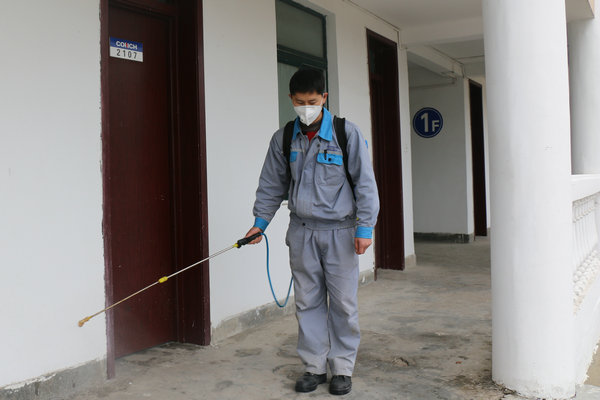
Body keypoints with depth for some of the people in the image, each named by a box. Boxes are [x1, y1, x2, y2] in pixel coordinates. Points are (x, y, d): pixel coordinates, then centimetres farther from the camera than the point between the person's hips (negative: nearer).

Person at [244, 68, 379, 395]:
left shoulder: (346, 133, -6)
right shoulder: (283, 139, 4)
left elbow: (364, 182, -5)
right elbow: (272, 184, 14)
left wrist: (365, 227, -10)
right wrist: (260, 221, 10)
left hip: (339, 231, -3)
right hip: (301, 231, 3)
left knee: (343, 302, 3)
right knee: (307, 301, 8)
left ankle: (342, 368, 18)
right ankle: (314, 366, 21)